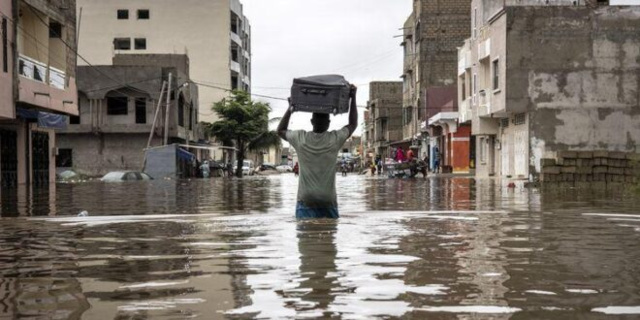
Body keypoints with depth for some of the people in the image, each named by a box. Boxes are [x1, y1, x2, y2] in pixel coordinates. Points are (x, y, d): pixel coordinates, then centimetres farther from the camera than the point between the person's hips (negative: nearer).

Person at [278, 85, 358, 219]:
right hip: (328, 201, 0)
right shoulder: (335, 139, -4)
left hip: (305, 202, 0)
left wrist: (290, 108, 21)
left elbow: (280, 130, 18)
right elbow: (353, 124, 15)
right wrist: (353, 98, 18)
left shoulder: (300, 139, -3)